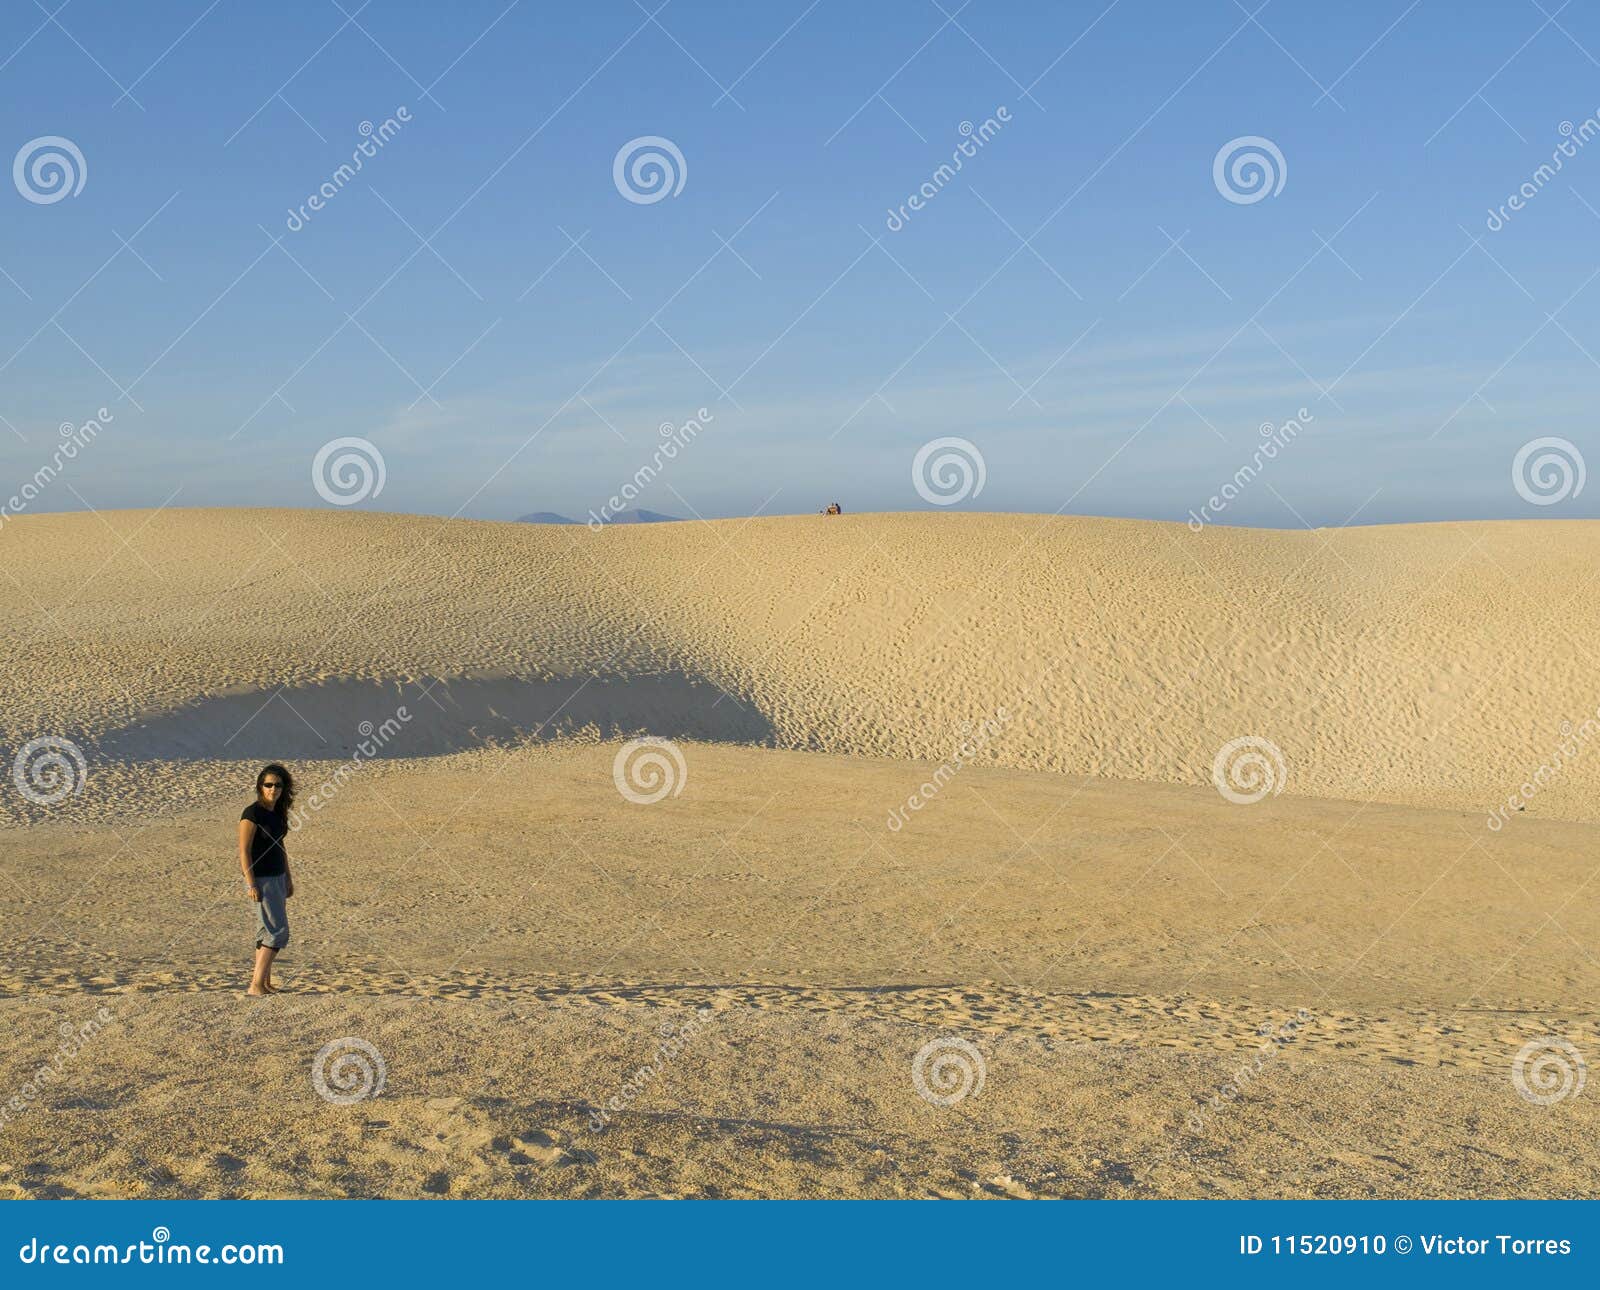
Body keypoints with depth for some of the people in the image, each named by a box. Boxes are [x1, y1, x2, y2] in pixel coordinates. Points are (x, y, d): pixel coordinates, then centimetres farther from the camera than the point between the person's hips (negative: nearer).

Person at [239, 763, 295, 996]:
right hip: (261, 880, -8)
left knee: (267, 931, 11)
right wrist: (251, 885, -21)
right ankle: (256, 985, -8)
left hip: (277, 878, 8)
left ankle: (265, 984, 17)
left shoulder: (278, 812, 8)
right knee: (278, 932, -11)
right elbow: (244, 851, -18)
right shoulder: (252, 813, -17)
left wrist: (288, 878, 18)